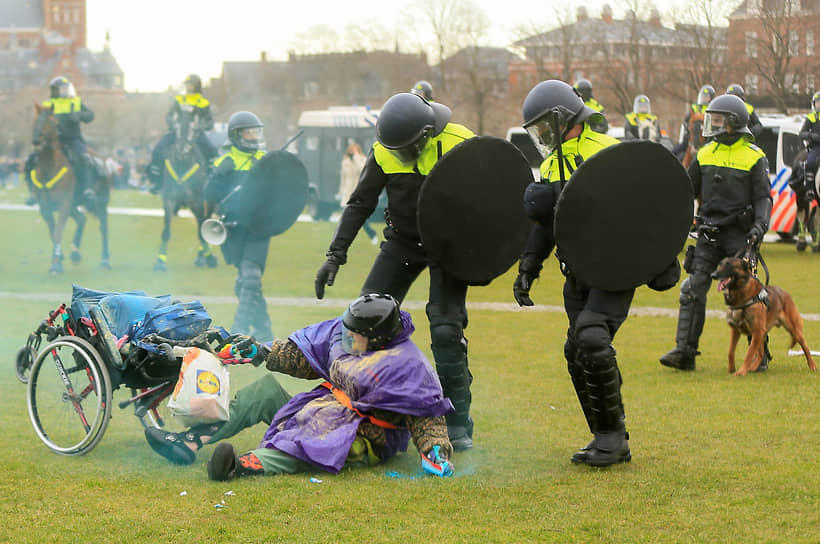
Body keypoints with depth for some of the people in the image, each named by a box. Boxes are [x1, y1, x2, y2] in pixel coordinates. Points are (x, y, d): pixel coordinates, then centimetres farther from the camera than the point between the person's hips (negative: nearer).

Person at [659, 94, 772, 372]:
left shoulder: (754, 157, -2)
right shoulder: (706, 154, 11)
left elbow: (763, 197, -4)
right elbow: (687, 189, 19)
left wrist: (760, 224, -20)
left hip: (739, 234, -4)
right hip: (709, 234, 4)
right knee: (693, 290, -5)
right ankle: (684, 352, -5)